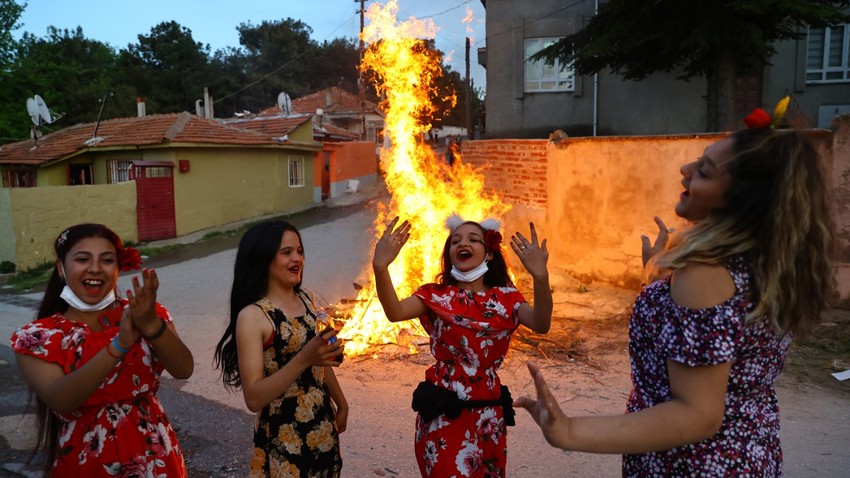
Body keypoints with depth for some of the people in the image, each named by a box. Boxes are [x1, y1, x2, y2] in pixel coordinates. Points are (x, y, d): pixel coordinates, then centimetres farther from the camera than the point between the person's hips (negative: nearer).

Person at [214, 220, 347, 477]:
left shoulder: (306, 298, 3)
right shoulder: (252, 315, -18)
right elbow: (254, 398, -22)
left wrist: (341, 403, 21)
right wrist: (303, 359, -32)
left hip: (323, 429, 6)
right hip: (284, 439, -6)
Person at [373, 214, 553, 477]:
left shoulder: (505, 298, 0)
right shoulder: (435, 296, -3)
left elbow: (541, 325, -19)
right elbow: (395, 313, -23)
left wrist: (540, 276, -37)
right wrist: (380, 267, -41)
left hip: (488, 413, 2)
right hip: (443, 414, -2)